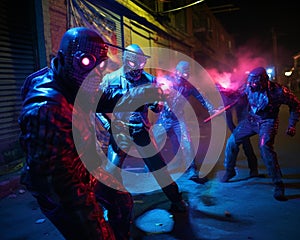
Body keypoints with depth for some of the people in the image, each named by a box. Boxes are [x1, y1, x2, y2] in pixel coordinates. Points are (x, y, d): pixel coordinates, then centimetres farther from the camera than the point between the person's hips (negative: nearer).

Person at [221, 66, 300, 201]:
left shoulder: (277, 91, -23)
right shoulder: (249, 86, -13)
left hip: (267, 122, -5)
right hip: (252, 119, 5)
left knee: (265, 147, -27)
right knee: (232, 141, -1)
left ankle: (278, 185, -14)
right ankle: (229, 171, 22)